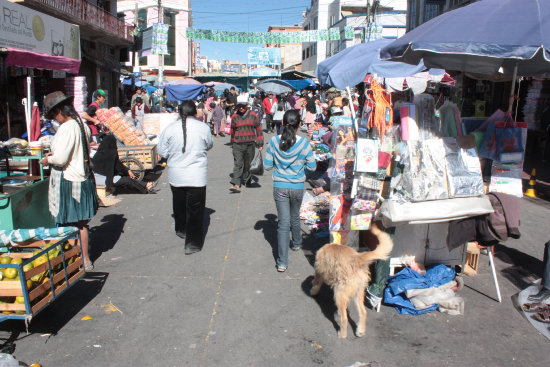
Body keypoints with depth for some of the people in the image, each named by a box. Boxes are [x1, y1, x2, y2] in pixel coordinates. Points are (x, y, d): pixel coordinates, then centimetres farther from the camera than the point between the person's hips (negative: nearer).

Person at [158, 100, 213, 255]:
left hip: (176, 175, 3)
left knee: (179, 204, 22)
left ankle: (181, 230, 42)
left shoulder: (169, 128, -5)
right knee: (195, 209, 4)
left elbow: (162, 152, 2)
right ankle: (193, 243, 6)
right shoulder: (203, 127, -7)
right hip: (197, 176, -2)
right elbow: (209, 145, 10)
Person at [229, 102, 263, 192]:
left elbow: (259, 130, 7)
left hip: (250, 144, 0)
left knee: (248, 164, 10)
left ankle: (247, 179, 34)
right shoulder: (235, 117, 5)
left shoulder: (253, 116, 3)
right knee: (237, 164, -11)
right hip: (238, 144, 0)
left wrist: (260, 144, 3)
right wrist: (232, 144, 20)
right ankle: (236, 185, -17)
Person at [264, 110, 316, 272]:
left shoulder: (274, 141, -8)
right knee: (295, 217, 24)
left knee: (283, 222, 1)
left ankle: (282, 263, -3)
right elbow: (312, 166, -5)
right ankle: (297, 243, 50)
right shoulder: (303, 143, -12)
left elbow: (267, 165, -2)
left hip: (279, 187, 0)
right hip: (297, 187, 0)